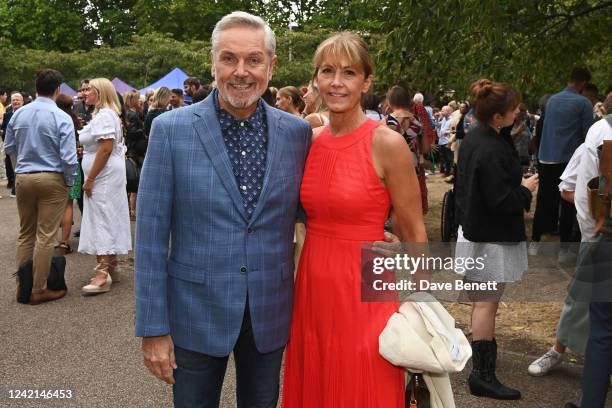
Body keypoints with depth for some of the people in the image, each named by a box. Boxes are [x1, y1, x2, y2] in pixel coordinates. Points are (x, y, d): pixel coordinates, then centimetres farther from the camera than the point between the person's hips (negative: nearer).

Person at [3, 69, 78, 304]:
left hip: (23, 177, 5)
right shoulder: (61, 117, -13)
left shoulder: (19, 114, 3)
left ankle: (22, 285, 23)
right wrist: (70, 181, -2)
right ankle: (38, 290, 9)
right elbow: (68, 157, -16)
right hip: (52, 179, -5)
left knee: (25, 234, 16)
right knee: (45, 236, 2)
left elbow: (9, 148, 12)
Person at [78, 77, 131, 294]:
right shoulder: (104, 114, 18)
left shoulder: (104, 115, -15)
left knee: (101, 220, -12)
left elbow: (106, 149, -23)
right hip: (106, 176, 11)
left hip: (104, 175, -11)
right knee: (109, 219, 14)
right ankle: (110, 264, 23)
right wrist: (91, 177, 18)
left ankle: (103, 273, -13)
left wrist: (90, 179, -21)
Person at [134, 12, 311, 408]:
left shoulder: (297, 132, -2)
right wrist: (153, 328, -9)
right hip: (196, 314, -2)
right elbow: (151, 233, -8)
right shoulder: (171, 129, -9)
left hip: (270, 314, 2)